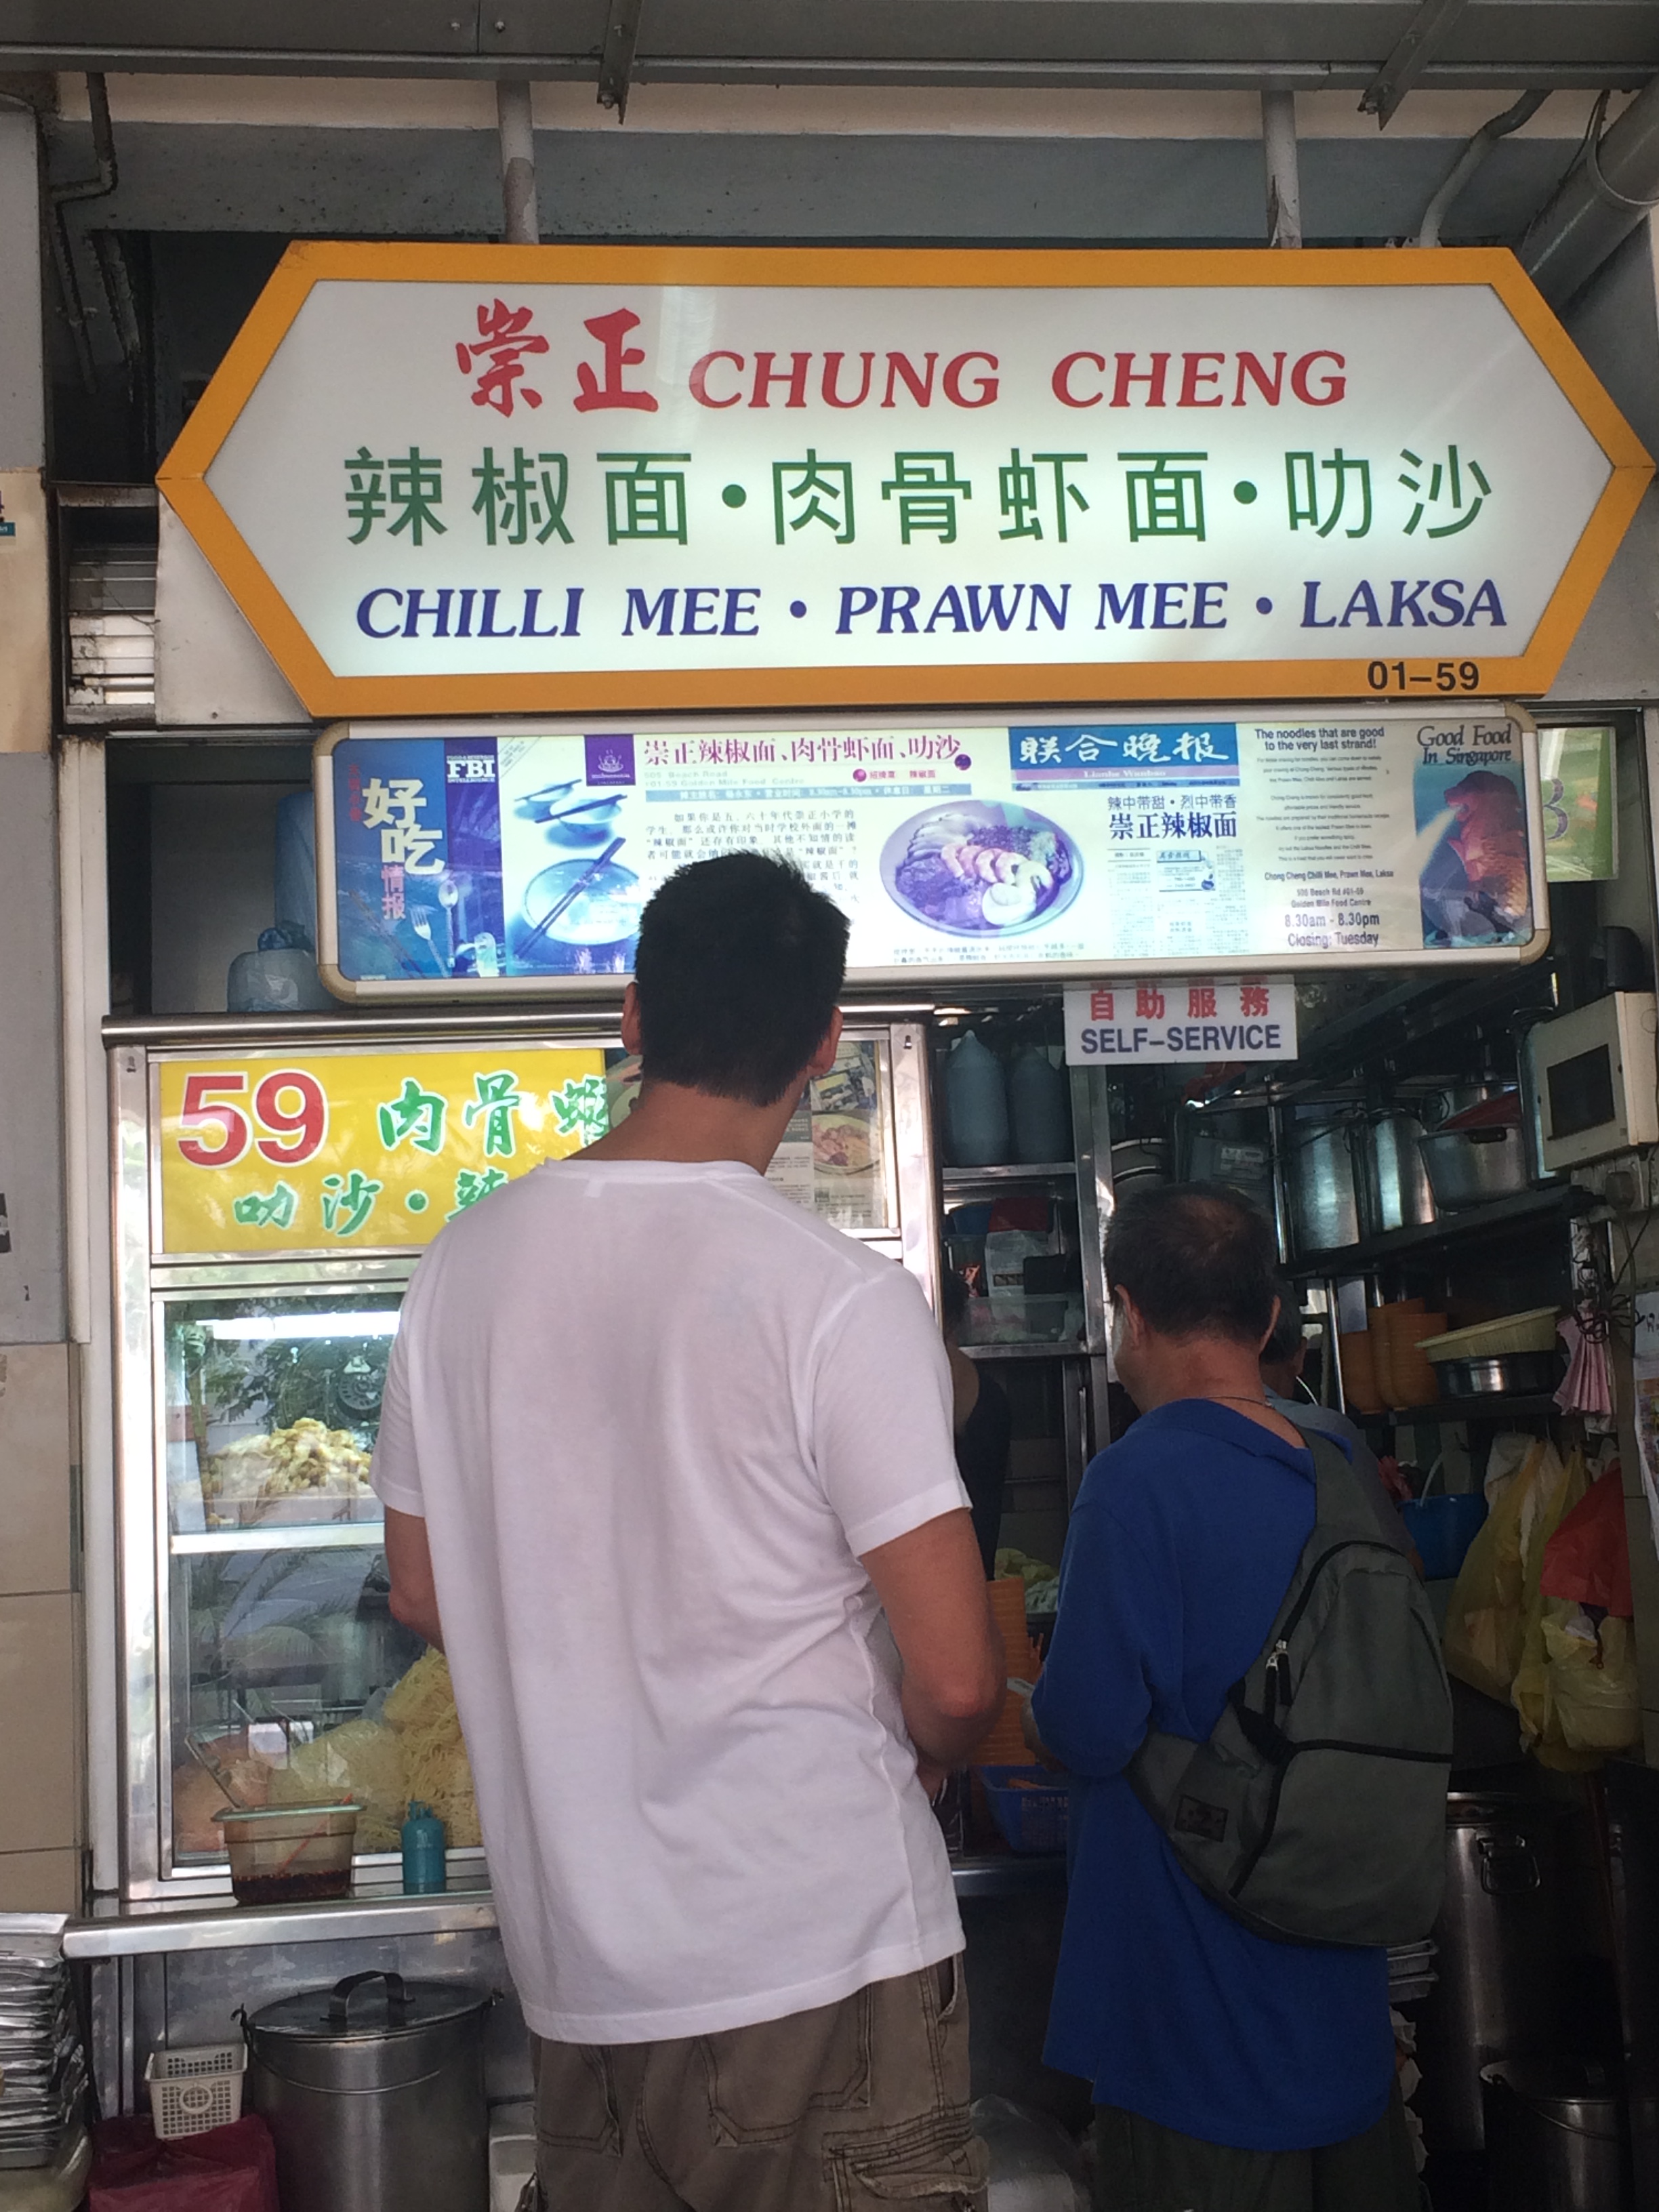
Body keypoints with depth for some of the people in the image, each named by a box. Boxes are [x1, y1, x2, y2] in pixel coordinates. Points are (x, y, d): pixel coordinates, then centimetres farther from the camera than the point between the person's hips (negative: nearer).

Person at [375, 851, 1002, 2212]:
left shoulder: (467, 1263, 0)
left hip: (574, 1967, 5)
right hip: (822, 1960, -5)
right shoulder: (840, 1296, -17)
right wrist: (919, 1761, 4)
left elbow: (425, 1597, 11)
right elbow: (957, 1679, -18)